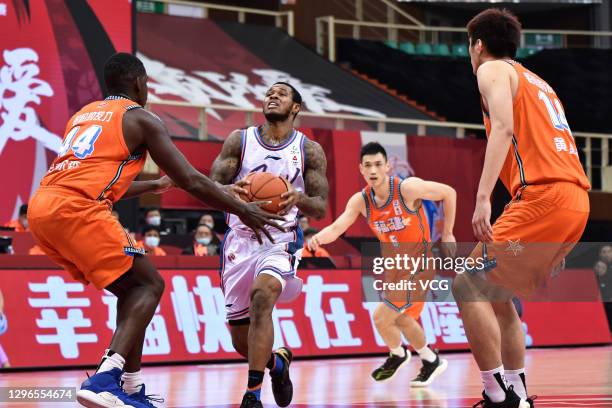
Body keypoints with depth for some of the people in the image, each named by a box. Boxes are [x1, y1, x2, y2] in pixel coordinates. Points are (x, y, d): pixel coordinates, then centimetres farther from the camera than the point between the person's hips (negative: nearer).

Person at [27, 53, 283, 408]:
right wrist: (243, 210, 12)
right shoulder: (140, 118, 6)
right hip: (77, 209, -8)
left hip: (41, 208, 8)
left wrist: (156, 185, 54)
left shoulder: (84, 114, 29)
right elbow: (191, 181, 2)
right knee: (148, 285, 0)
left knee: (133, 288, 18)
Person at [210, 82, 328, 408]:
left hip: (281, 240, -2)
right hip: (240, 240, 2)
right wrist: (230, 191, -27)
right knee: (243, 342, 4)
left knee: (262, 294, -34)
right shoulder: (239, 140, 3)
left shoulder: (309, 151, 1)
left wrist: (298, 199, -25)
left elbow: (320, 209, -1)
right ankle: (278, 361, 40)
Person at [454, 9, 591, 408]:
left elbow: (503, 127, -14)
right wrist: (556, 243, 30)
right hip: (576, 200, 9)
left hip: (542, 195, -9)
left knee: (468, 285, -7)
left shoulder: (493, 71, 6)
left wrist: (483, 197, -24)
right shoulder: (537, 82, 31)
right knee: (496, 294, 19)